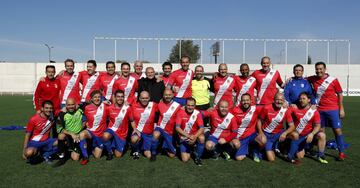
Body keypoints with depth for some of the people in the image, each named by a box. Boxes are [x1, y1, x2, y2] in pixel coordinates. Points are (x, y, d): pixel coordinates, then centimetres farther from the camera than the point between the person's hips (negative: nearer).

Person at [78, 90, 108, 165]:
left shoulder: (104, 106, -6)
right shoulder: (87, 108, -8)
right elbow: (85, 119, 7)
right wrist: (86, 123, -8)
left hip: (101, 134, 1)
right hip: (91, 131, -1)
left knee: (97, 156, 3)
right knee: (82, 134, -38)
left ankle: (94, 148, 39)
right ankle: (85, 157, -21)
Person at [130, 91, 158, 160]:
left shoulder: (153, 105, -5)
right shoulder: (134, 106, -5)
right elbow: (132, 120, 2)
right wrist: (135, 129, -10)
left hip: (149, 134, 2)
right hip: (138, 131, -1)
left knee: (148, 156, 2)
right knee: (134, 140, -38)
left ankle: (144, 147, 39)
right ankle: (136, 150, 0)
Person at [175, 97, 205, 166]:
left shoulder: (197, 113, -12)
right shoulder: (181, 112, -13)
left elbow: (201, 128, -17)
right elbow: (177, 128, -17)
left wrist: (195, 136, -35)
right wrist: (188, 136, -29)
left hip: (194, 136, 0)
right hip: (184, 138, 0)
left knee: (202, 138, -34)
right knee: (185, 159, -10)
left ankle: (198, 157, -9)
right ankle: (189, 150, 26)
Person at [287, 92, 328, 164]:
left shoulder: (314, 111, -9)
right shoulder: (295, 109, -10)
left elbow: (317, 126, -10)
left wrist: (312, 134, -26)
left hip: (309, 134, 2)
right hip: (297, 136, -2)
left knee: (322, 135, -25)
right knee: (300, 157, -10)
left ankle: (320, 156, -7)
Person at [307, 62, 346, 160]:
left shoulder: (333, 80, -5)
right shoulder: (313, 79, 2)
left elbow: (340, 94, 0)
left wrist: (341, 109, -2)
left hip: (333, 109, -2)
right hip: (319, 110, 2)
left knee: (337, 130, -1)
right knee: (321, 130, 8)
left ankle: (341, 152, 12)